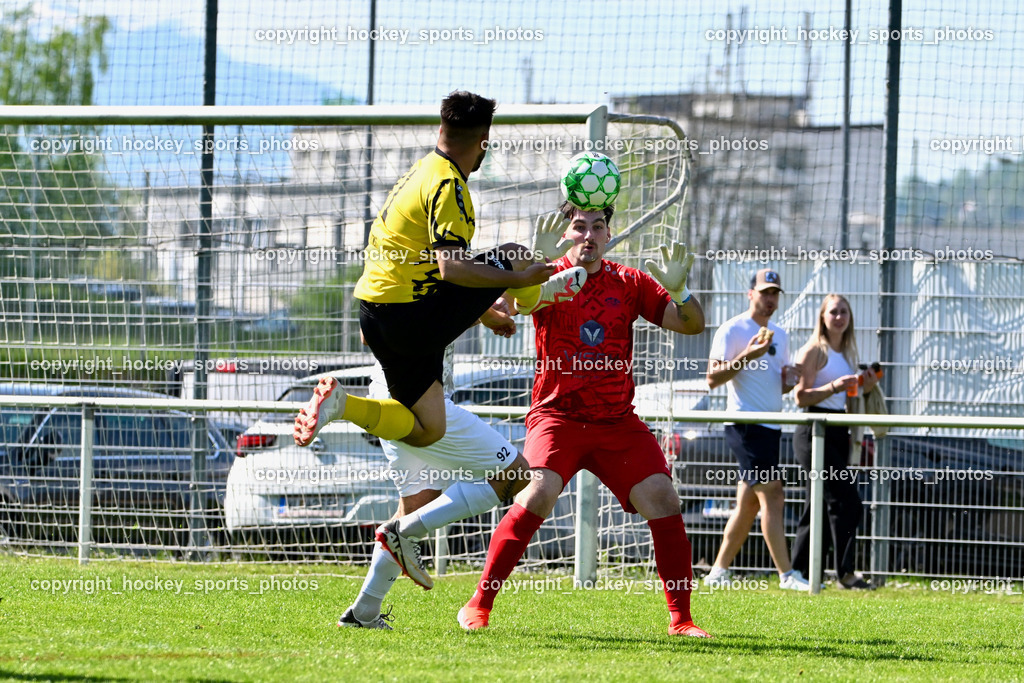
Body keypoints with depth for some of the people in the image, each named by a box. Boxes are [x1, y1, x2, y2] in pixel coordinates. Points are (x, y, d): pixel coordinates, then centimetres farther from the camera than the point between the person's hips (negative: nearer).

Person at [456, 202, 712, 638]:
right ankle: (479, 606, -15)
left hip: (618, 421, 3)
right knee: (539, 493, -25)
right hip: (557, 415, -3)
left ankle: (681, 619, 1)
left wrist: (678, 292, -18)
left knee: (663, 500, -11)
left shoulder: (629, 283, 6)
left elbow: (691, 325, 3)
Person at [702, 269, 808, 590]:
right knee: (771, 495, -15)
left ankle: (718, 572, 16)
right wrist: (748, 356, -23)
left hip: (770, 427, 9)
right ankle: (787, 575, -18)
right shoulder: (732, 330, -6)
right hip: (745, 426, -9)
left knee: (749, 504, 9)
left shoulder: (779, 335, 18)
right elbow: (713, 378, -12)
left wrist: (789, 380, 4)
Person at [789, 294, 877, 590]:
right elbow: (801, 396, -12)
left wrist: (865, 388, 5)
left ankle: (797, 573, 14)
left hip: (838, 433, 9)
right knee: (846, 499, -16)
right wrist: (834, 387, -25)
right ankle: (845, 573, -16)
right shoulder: (815, 351, -6)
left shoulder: (846, 354, 17)